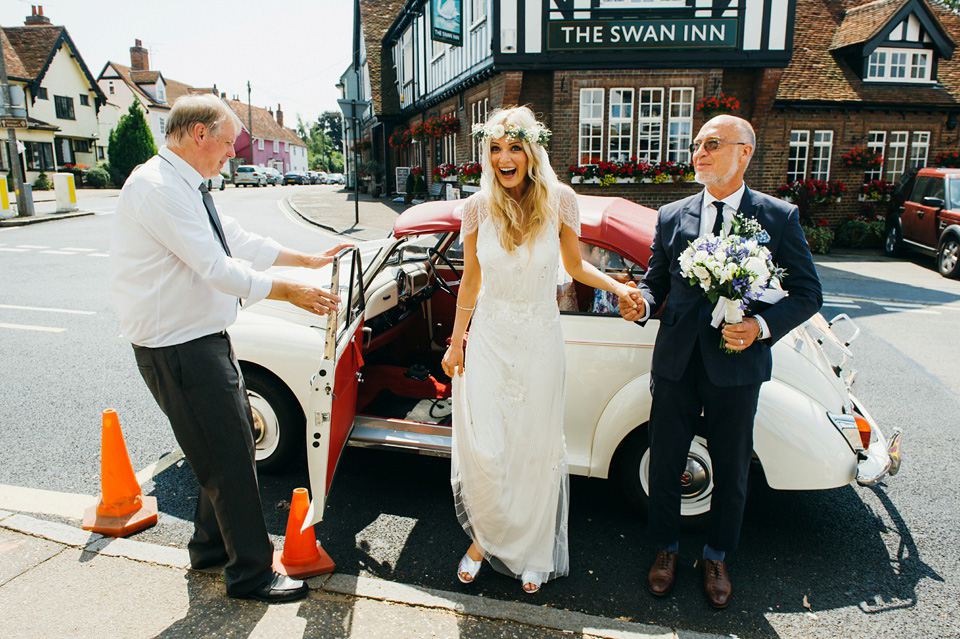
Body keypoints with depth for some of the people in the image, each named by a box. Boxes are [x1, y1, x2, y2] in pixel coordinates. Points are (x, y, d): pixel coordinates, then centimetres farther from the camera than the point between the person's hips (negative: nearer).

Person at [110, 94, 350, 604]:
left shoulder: (188, 188, 12)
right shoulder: (159, 188, -20)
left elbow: (240, 241, 18)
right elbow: (218, 268, -24)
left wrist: (311, 260, 18)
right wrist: (291, 291, -16)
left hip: (204, 339, 10)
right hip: (178, 348, -10)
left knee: (233, 442, 20)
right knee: (229, 456, -2)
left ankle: (211, 544, 38)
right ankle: (251, 573, 15)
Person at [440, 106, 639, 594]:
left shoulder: (559, 200, -6)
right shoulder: (478, 207, -4)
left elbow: (575, 266, 5)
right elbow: (470, 280, 5)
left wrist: (619, 286, -12)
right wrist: (455, 342, 7)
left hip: (539, 343, 0)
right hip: (489, 340, 1)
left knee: (535, 450, 9)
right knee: (484, 452, -4)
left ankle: (532, 553, 32)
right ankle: (486, 537, 27)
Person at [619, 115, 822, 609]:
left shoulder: (779, 217, -2)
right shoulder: (672, 216, 5)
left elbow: (807, 292, -2)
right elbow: (655, 281, 9)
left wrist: (763, 325, -19)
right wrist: (642, 303, -14)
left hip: (736, 366, -1)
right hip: (676, 364, 2)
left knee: (731, 472, 14)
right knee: (664, 464, 12)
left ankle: (716, 558, 38)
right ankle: (666, 549, 37)